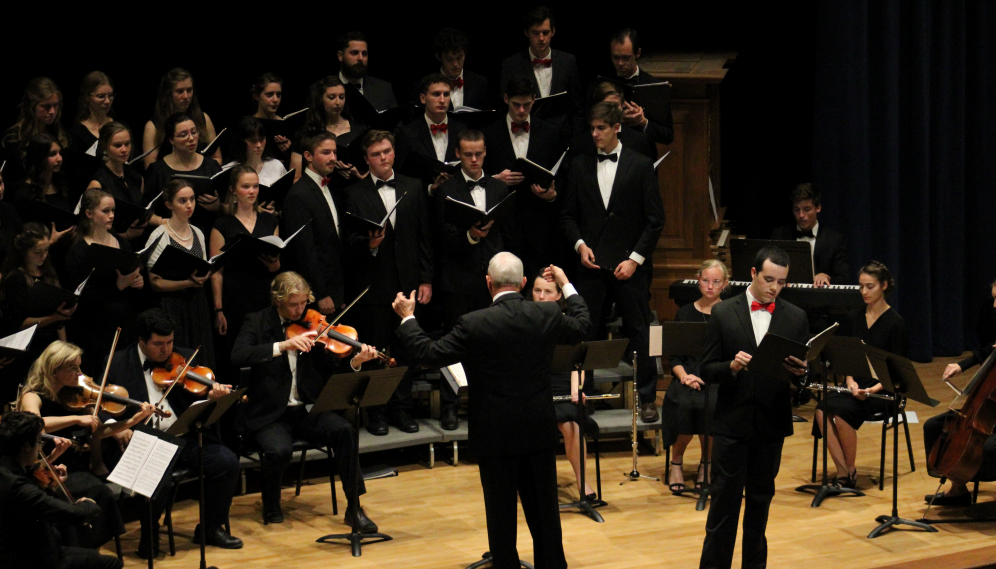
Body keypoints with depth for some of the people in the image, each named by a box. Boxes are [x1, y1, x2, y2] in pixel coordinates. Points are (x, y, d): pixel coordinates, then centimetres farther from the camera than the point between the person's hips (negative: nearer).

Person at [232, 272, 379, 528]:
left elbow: (333, 371, 3)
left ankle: (354, 508, -15)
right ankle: (271, 505, 1)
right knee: (279, 450, -32)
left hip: (307, 411, 2)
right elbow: (238, 356, -19)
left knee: (344, 430, -26)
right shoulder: (257, 322, 1)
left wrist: (355, 363, -18)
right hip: (270, 414, -2)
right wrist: (282, 346, -29)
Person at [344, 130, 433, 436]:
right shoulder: (354, 193, 1)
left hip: (407, 283, 3)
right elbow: (349, 241, -3)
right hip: (372, 285, -2)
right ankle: (375, 412, 12)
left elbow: (424, 236, 9)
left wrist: (425, 279, 4)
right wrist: (368, 243, -25)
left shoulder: (412, 188, 9)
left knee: (406, 350, 7)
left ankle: (402, 408, 18)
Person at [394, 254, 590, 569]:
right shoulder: (547, 315, -6)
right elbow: (583, 326, 14)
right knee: (544, 507, 15)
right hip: (540, 430, 4)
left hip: (496, 435, -3)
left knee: (501, 511, 6)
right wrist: (566, 286, 28)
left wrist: (407, 318, 4)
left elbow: (429, 354, -11)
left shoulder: (473, 324, -17)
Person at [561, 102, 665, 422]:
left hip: (629, 264, -2)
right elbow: (568, 215, 12)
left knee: (638, 331, 1)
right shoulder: (580, 166, 8)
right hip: (590, 263, 2)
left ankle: (647, 399, 9)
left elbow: (655, 220, 0)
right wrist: (579, 245, -5)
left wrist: (635, 259, -8)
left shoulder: (641, 166, 0)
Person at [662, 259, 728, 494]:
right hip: (690, 375, 1)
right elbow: (674, 357, 9)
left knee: (711, 405, -34)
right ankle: (676, 461, -4)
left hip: (720, 379, -1)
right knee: (683, 404, -32)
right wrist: (684, 375, -11)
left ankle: (706, 462, -5)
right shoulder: (685, 313, 13)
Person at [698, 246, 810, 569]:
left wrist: (801, 370, -17)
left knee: (761, 499, 13)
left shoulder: (795, 317, 4)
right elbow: (707, 371, -2)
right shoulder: (723, 313, -2)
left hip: (772, 422, 2)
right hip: (732, 421, -2)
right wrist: (731, 366, -22)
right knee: (724, 500, -1)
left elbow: (807, 367, 6)